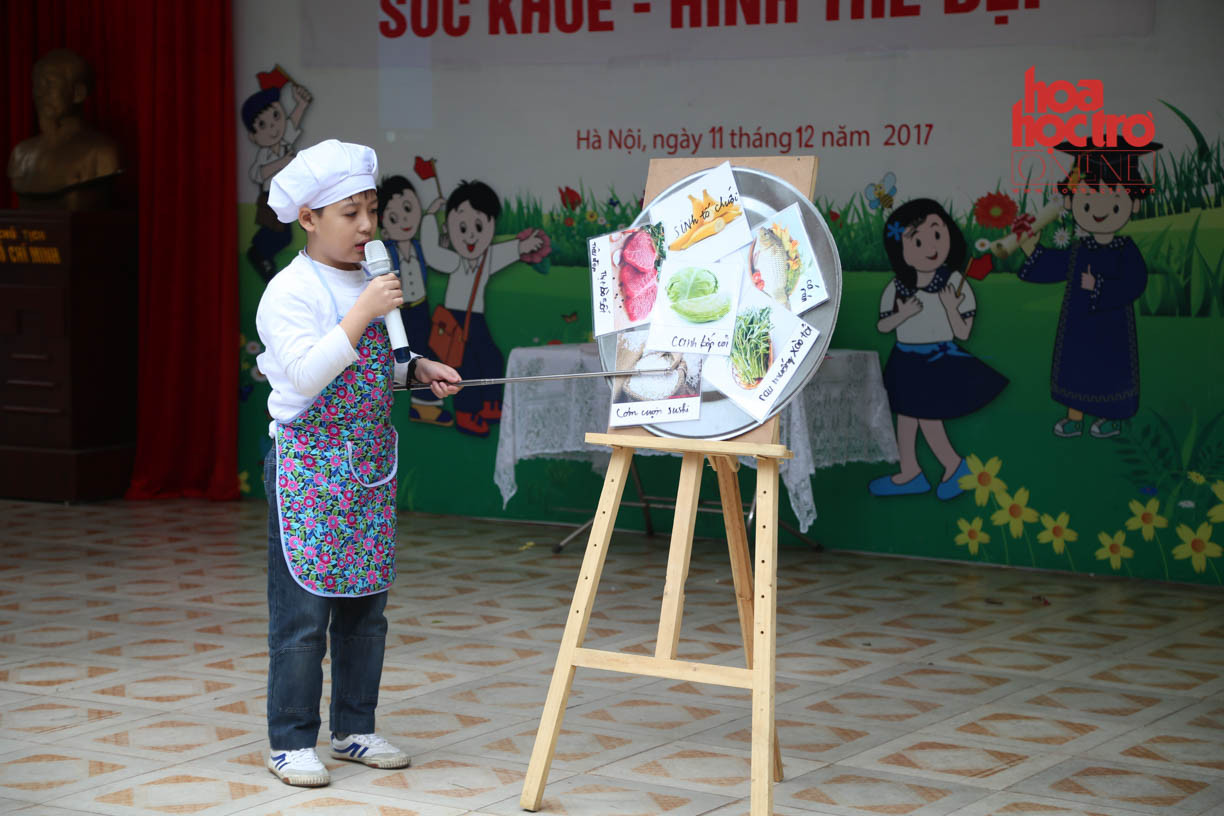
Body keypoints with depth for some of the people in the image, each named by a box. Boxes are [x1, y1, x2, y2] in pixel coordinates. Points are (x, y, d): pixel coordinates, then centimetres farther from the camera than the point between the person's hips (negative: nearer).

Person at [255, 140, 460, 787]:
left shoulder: (367, 284, 12)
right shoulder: (292, 290, -12)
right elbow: (307, 374, -24)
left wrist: (416, 369, 7)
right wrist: (362, 314, -27)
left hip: (369, 466, 8)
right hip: (307, 465, -8)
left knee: (366, 606, 12)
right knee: (303, 612, -4)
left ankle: (354, 730, 23)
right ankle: (290, 741, 6)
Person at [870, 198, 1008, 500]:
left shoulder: (954, 284, -16)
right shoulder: (897, 288, -6)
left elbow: (963, 332, -14)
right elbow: (882, 326, 1)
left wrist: (950, 308, -31)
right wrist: (902, 314, -18)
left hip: (939, 361, -5)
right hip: (906, 362, 5)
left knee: (928, 418, -2)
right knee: (905, 415, 14)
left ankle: (955, 466, 19)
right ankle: (910, 473, 28)